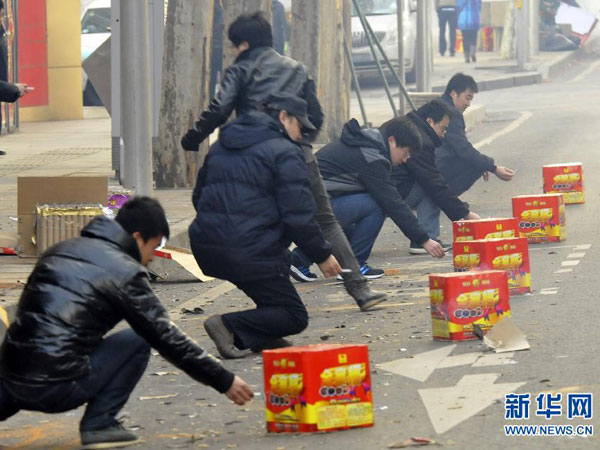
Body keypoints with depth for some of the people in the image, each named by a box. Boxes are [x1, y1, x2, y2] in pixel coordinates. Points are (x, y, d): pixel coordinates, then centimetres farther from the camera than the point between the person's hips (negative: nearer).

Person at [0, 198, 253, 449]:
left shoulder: (59, 250, 19)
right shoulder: (126, 272, -2)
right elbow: (168, 340, 0)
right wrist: (225, 382, 8)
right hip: (58, 388, -6)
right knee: (139, 341, 5)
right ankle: (99, 424, 2)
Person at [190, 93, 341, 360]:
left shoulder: (220, 147, 20)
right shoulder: (284, 153, -4)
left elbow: (198, 197, 28)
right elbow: (298, 215, -9)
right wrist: (323, 255, 1)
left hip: (205, 249, 8)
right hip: (251, 253, -8)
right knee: (295, 317, 2)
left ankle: (265, 337, 24)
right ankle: (229, 325, -17)